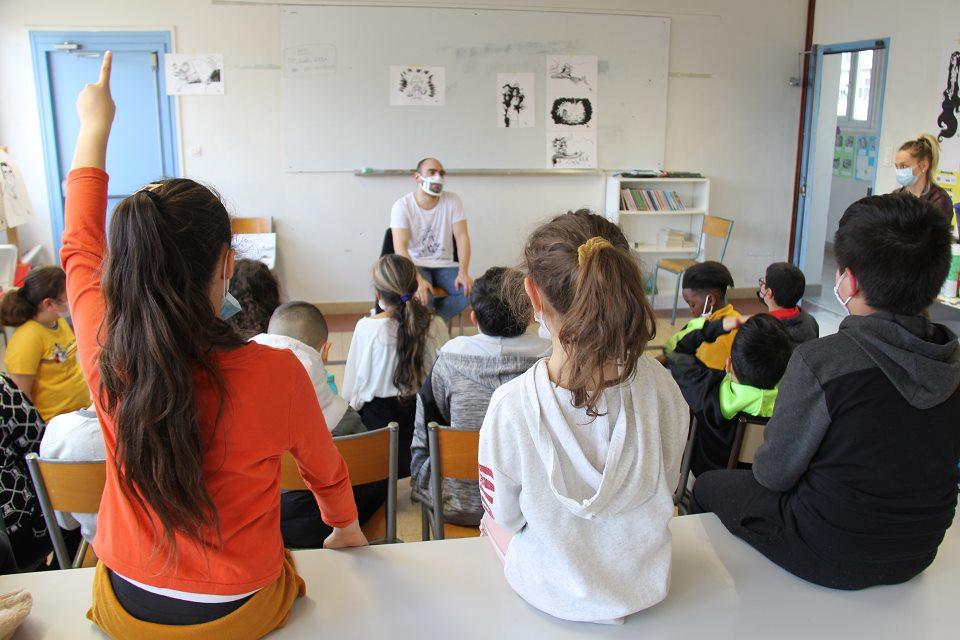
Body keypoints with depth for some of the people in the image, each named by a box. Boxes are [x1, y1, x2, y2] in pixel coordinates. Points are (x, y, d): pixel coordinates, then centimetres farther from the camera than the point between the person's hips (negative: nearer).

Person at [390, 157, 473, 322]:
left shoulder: (452, 200, -1)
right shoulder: (402, 206, -10)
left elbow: (462, 237, -6)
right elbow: (400, 247, -18)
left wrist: (463, 273, -23)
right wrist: (418, 279, -35)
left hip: (444, 265, 3)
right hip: (415, 265, -3)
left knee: (469, 288, -25)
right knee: (422, 295, -34)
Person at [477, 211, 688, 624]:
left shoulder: (510, 405, -31)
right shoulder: (655, 382, -22)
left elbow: (506, 516, -14)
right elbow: (666, 485, -5)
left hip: (557, 599, -3)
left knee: (494, 519, 28)